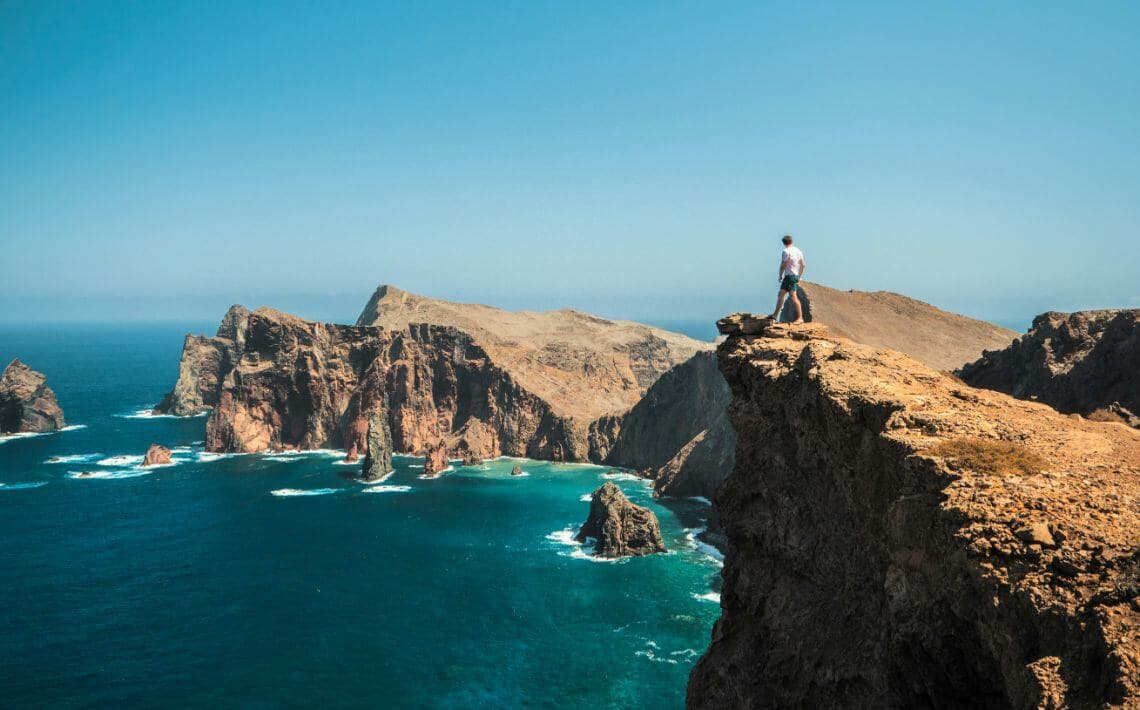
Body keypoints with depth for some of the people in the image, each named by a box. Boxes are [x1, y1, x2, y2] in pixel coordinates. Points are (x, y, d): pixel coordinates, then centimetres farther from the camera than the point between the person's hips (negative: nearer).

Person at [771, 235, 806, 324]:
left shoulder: (786, 251, -10)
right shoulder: (798, 251, 15)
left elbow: (783, 265, -12)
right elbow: (802, 265, 19)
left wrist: (780, 276, 2)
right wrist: (799, 277, 26)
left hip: (789, 275, -9)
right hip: (796, 276, 9)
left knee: (793, 296, -13)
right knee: (781, 294, 12)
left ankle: (800, 318, -17)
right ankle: (775, 315, 15)